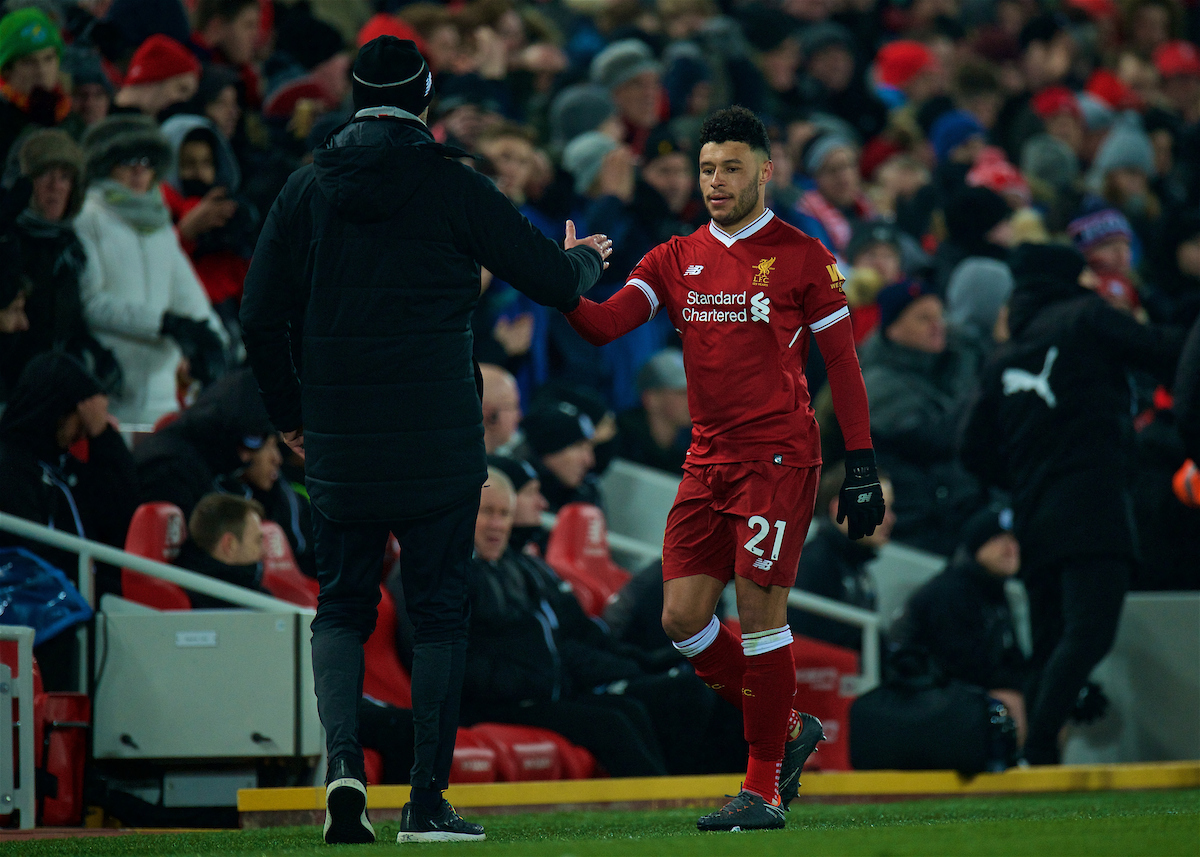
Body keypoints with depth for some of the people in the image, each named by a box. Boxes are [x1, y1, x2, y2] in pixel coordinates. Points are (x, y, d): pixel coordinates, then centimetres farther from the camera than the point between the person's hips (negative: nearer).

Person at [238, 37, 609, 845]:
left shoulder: (307, 188, 3)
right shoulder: (453, 188, -5)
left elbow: (261, 317, 4)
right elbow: (555, 280, -1)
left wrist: (288, 412, 19)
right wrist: (586, 258, 23)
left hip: (340, 443, 2)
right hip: (438, 442, -2)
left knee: (343, 605, 13)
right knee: (440, 610, 7)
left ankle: (344, 756, -9)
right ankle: (427, 800, 6)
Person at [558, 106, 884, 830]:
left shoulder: (801, 256, -1)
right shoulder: (677, 260, 11)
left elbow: (843, 363, 0)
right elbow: (603, 326, 1)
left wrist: (862, 466, -5)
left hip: (778, 458, -6)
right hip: (708, 463, 6)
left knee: (760, 614, -9)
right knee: (683, 618, 0)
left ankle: (765, 791, -3)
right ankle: (789, 729, 19)